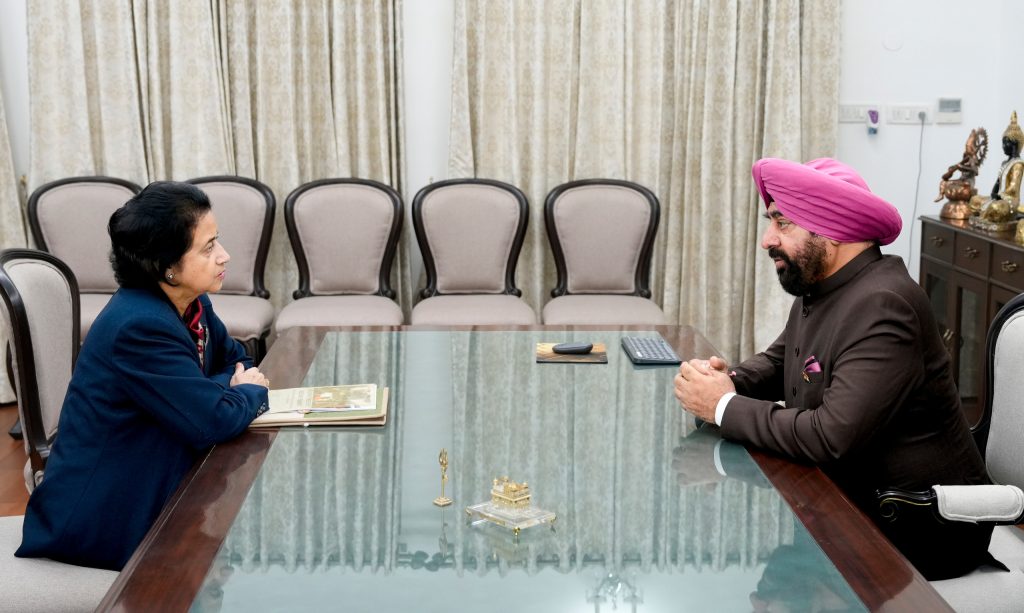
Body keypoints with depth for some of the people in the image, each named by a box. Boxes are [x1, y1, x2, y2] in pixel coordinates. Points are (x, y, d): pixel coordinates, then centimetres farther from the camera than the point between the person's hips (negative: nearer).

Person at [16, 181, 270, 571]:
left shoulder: (191, 303, 0)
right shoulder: (141, 326, -27)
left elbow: (235, 361, 14)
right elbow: (213, 422, -29)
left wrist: (236, 388, -9)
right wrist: (251, 392, -8)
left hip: (154, 485, 8)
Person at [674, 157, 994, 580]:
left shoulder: (882, 306, -27)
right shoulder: (819, 287, 3)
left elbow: (830, 438, -33)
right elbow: (778, 361, 17)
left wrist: (724, 407, -21)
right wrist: (726, 380, -6)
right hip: (857, 499, 8)